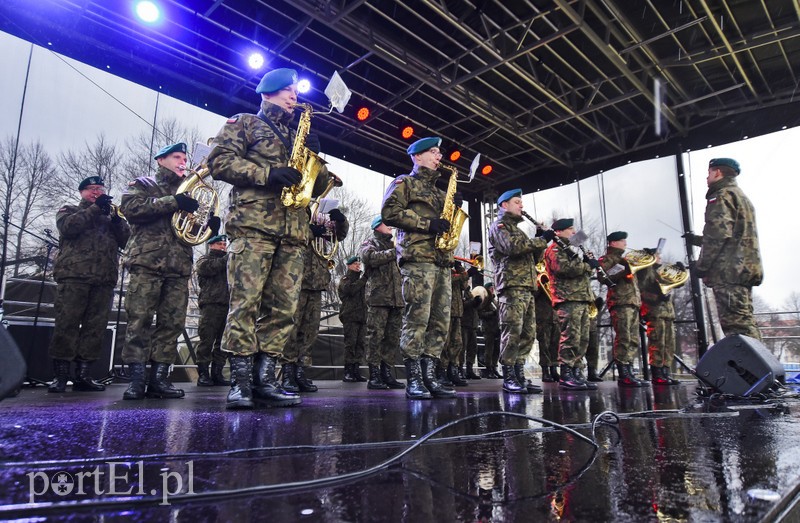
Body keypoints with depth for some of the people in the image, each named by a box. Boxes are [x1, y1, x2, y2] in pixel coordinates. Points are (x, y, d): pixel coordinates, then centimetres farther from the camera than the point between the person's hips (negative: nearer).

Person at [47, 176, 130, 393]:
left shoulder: (110, 217, 26)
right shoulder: (69, 211, 19)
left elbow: (127, 241, 10)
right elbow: (68, 226, -6)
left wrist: (116, 218, -4)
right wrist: (96, 208, -6)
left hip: (104, 279, 3)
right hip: (74, 275, -3)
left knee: (96, 327, -2)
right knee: (66, 324, -8)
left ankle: (82, 373, 2)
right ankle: (61, 374, -3)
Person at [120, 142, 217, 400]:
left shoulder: (187, 192, 28)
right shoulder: (142, 184, 14)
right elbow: (130, 207, -7)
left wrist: (209, 226, 3)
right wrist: (172, 202, -15)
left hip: (179, 266, 4)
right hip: (147, 260, -4)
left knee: (172, 323, -2)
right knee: (139, 319, -9)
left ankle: (159, 377, 2)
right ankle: (136, 378, -6)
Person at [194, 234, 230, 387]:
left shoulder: (228, 260, 28)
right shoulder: (204, 259, 13)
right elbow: (210, 267, -11)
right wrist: (227, 257, -12)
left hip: (227, 305, 5)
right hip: (211, 304, -5)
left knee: (222, 342, 3)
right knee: (207, 340, -6)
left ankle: (217, 373, 8)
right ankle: (203, 373, -2)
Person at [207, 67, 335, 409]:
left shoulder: (298, 137, 31)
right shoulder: (244, 124, 16)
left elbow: (319, 186, 27)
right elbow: (219, 160, -1)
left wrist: (315, 163, 5)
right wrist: (266, 174, -12)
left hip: (293, 231, 6)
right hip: (252, 224, -5)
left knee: (284, 308, -2)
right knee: (246, 302, -12)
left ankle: (264, 379, 2)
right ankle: (240, 380, -8)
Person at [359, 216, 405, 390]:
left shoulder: (394, 244, 28)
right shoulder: (369, 243, 8)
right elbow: (369, 257, -15)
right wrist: (393, 253, -11)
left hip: (396, 297, 7)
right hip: (378, 296, -6)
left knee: (394, 336, 5)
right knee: (375, 335, -7)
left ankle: (387, 372, 12)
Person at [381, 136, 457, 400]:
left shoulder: (438, 192, 30)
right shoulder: (404, 183, 9)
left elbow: (447, 221, 30)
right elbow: (389, 212, -6)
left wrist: (455, 208, 9)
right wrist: (427, 223, -12)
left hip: (441, 261, 8)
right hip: (417, 258, -7)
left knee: (440, 321, 1)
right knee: (417, 318, -13)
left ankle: (429, 376, 6)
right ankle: (413, 379, -8)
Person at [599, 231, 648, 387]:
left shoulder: (621, 259, 29)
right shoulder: (607, 259, 2)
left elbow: (631, 280, 33)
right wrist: (623, 270, -16)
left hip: (633, 302, 9)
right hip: (620, 303, -9)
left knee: (633, 341, 6)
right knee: (624, 339, -14)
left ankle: (629, 372, 9)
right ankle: (623, 375, -14)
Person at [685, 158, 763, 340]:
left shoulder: (721, 196, -4)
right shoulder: (742, 197, 28)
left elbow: (718, 234, -17)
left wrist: (702, 266, -12)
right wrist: (697, 239, 39)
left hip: (729, 271, -10)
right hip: (746, 269, 10)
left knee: (736, 324, -16)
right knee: (745, 324, 10)